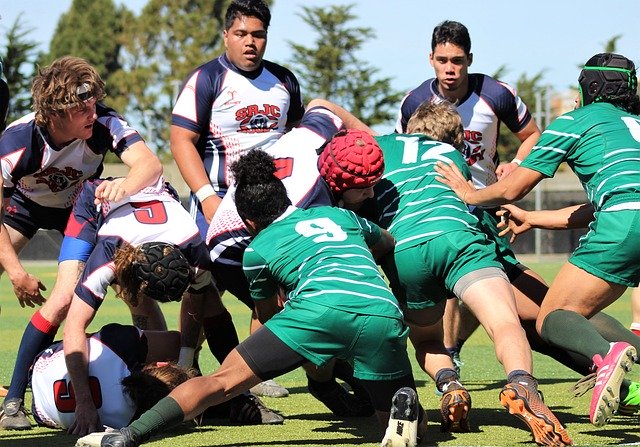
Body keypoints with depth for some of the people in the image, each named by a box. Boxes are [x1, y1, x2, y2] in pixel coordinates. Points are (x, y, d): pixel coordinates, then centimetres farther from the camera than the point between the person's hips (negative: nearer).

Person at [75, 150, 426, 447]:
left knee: (222, 381, 3)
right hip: (384, 311, 3)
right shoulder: (339, 215, 34)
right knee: (402, 418, 21)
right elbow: (389, 244, 55)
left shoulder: (257, 249, 25)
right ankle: (404, 407, -14)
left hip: (321, 307, -3)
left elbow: (269, 316, 42)